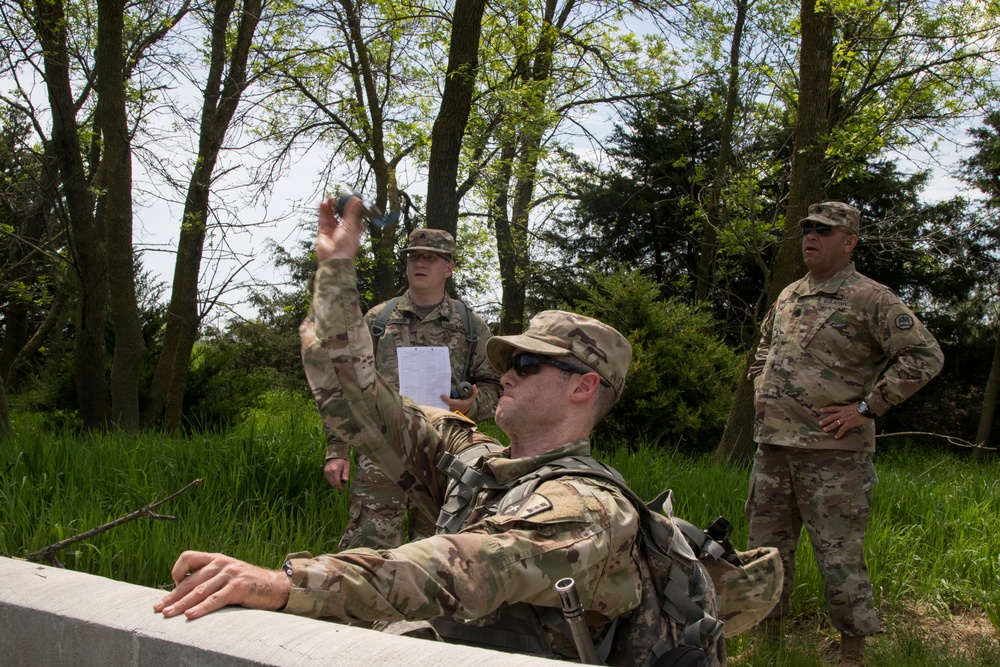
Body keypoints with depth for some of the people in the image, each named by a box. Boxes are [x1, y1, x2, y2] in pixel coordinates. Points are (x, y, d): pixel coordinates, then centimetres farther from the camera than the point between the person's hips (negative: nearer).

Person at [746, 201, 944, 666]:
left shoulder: (870, 299, -7)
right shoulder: (787, 297, 14)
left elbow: (924, 356, -14)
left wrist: (865, 407, -15)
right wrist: (760, 392, 16)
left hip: (833, 450, -7)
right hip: (772, 445, 7)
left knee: (839, 554, 0)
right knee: (767, 545, 14)